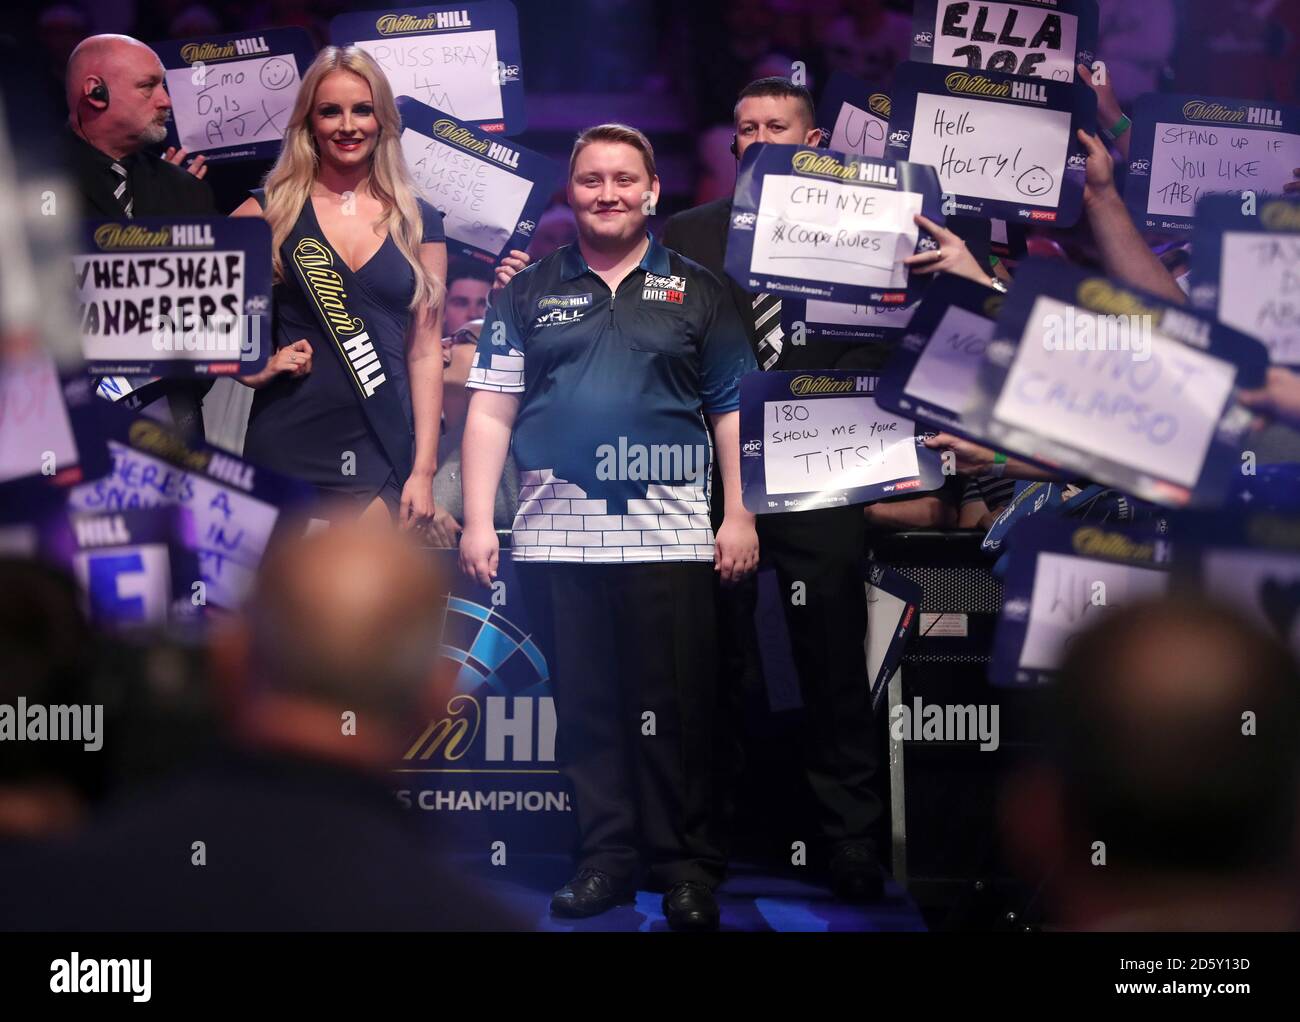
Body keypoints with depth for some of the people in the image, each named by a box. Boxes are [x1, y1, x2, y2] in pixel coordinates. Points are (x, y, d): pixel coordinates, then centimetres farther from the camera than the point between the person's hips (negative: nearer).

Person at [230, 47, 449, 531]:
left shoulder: (419, 222, 8)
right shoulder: (270, 211, 3)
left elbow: (425, 350, 6)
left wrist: (423, 472, 0)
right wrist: (251, 367, -10)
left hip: (381, 455, 1)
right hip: (285, 451, -1)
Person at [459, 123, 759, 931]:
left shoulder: (697, 291, 11)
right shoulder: (528, 293, 12)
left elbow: (735, 410, 9)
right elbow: (490, 412, 9)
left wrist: (741, 515, 1)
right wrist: (478, 520, 0)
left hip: (668, 531, -1)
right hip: (558, 531, 1)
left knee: (675, 707, -2)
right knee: (585, 704, 5)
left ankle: (688, 866, 5)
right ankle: (606, 856, 14)